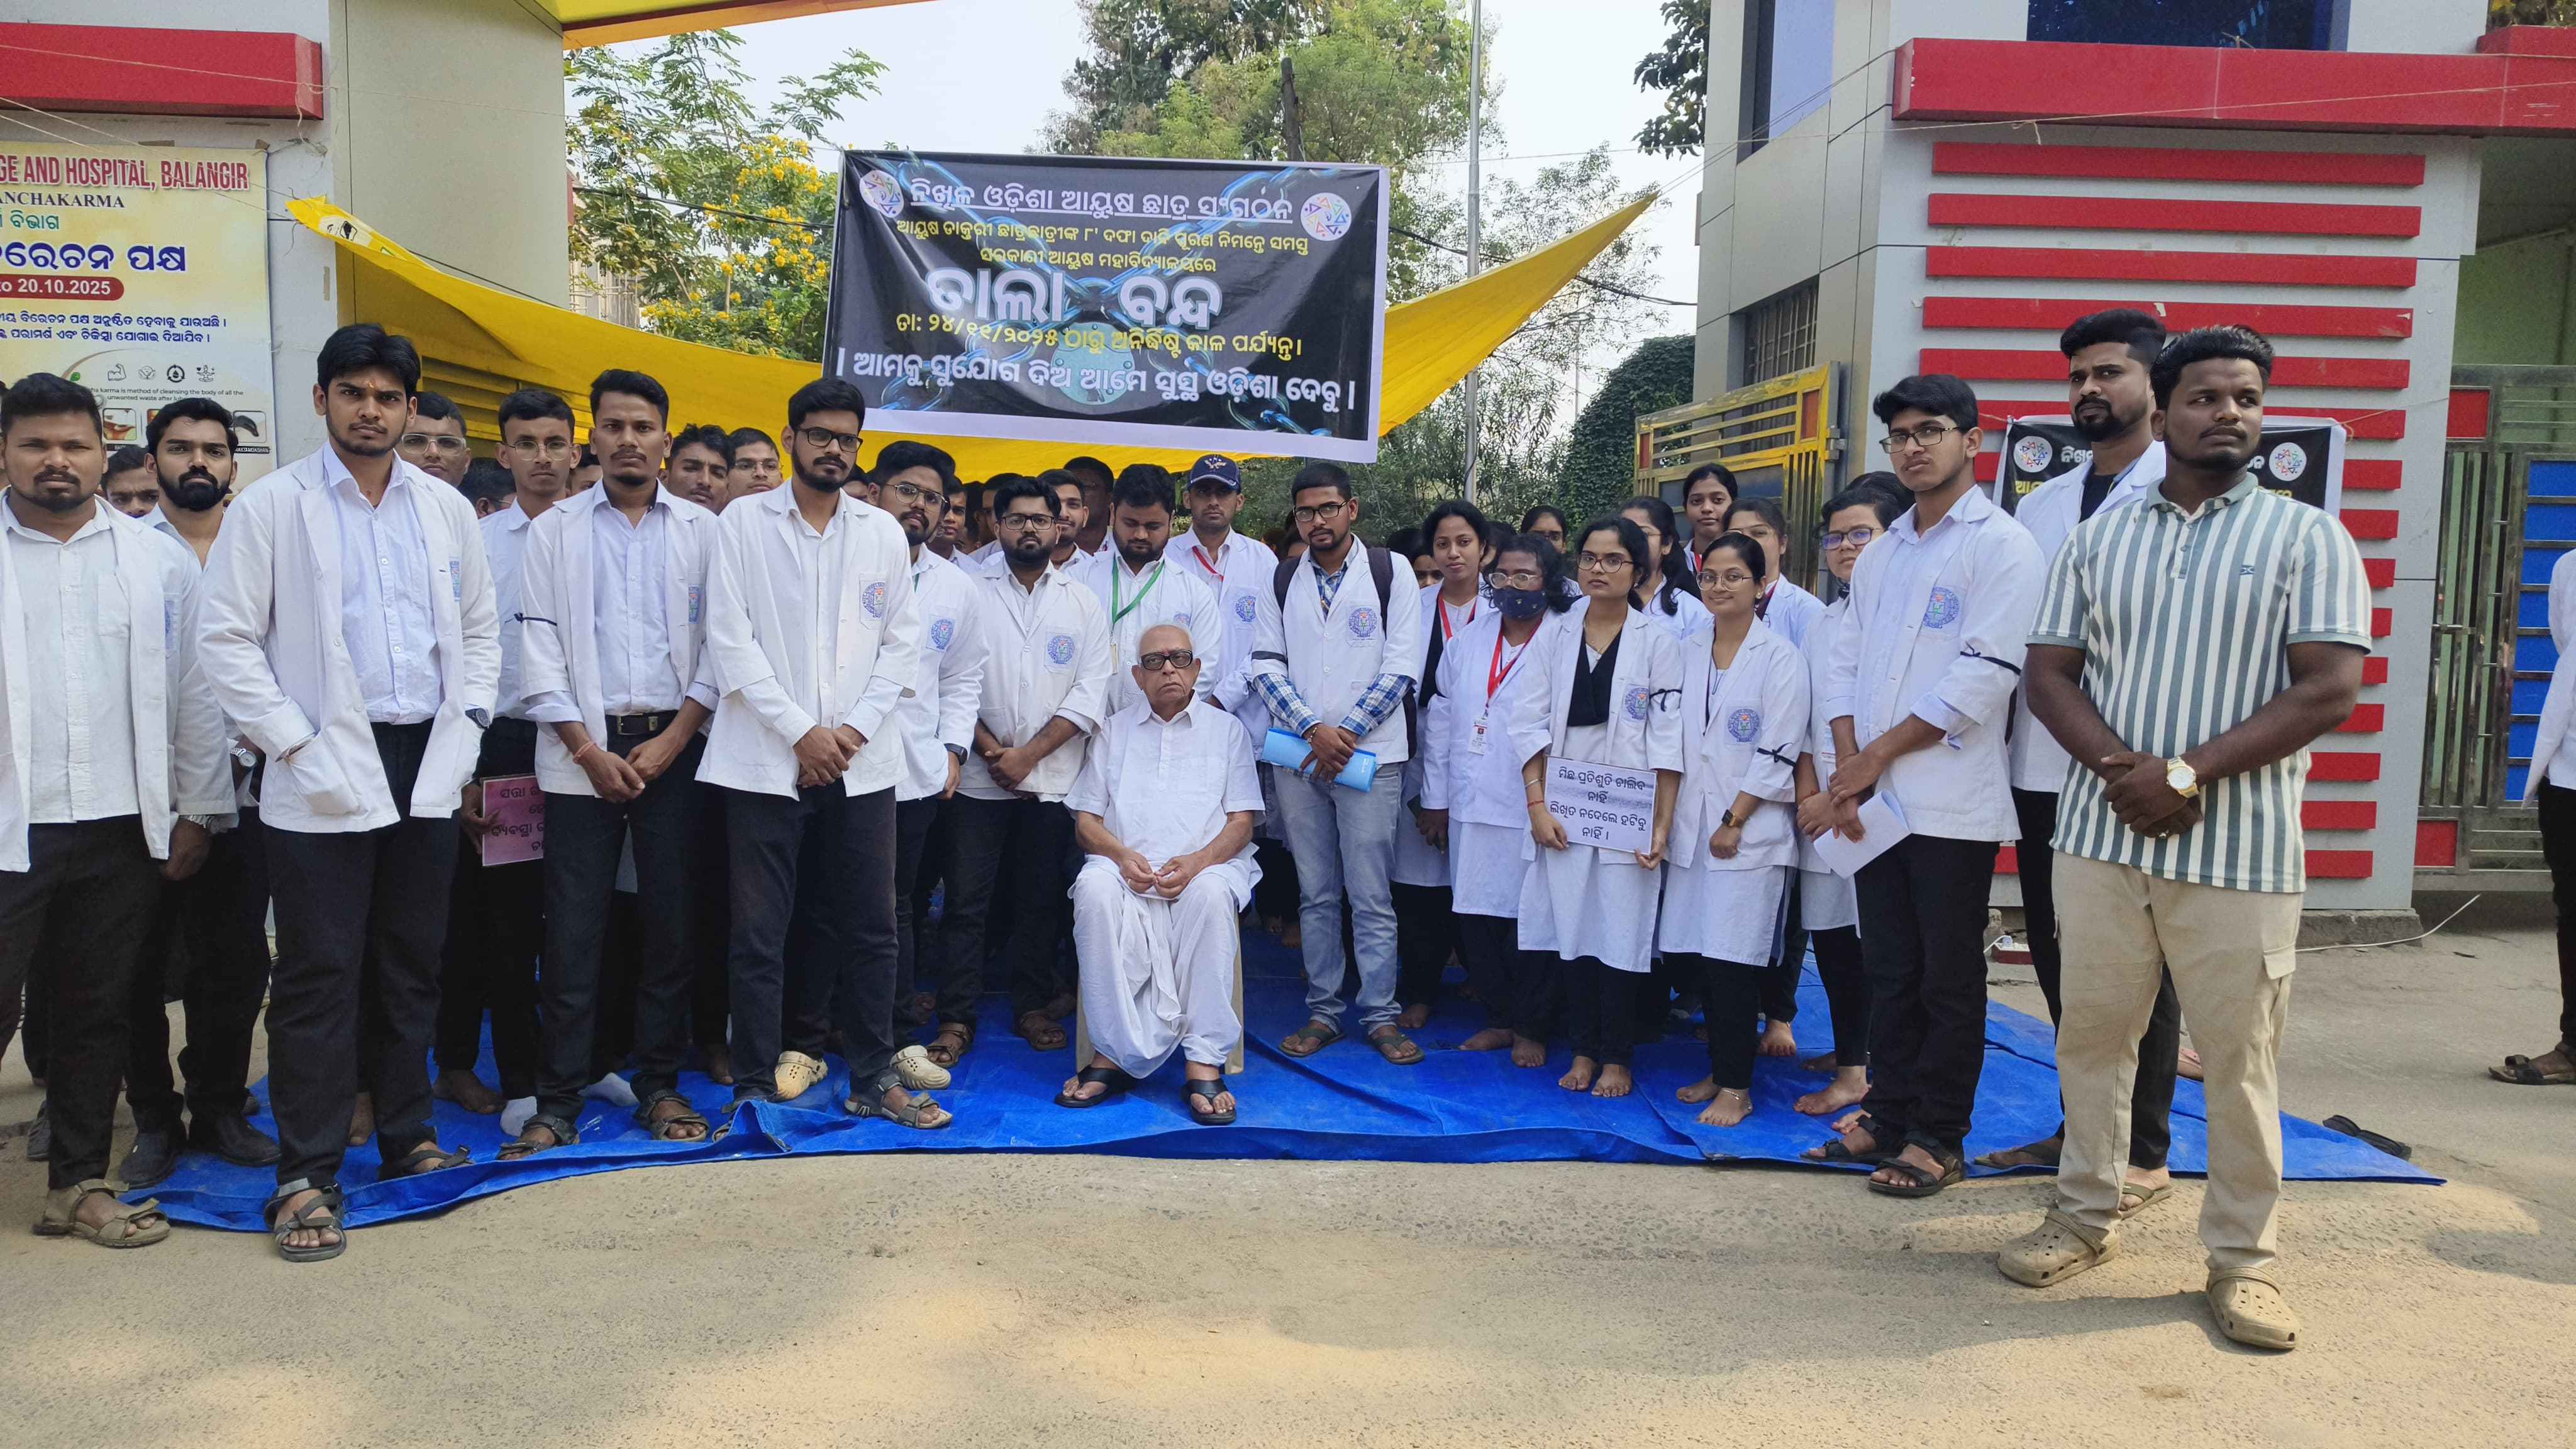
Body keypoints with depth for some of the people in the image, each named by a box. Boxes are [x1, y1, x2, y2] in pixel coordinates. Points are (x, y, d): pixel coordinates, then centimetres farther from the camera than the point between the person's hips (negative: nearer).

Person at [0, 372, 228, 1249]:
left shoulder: (159, 561, 7)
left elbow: (193, 692, 7)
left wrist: (196, 810, 4)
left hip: (123, 826, 2)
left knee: (99, 1014, 10)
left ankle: (80, 1184, 23)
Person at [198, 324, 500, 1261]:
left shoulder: (446, 509, 10)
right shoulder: (271, 506, -1)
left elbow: (480, 630, 15)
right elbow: (228, 640, -4)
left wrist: (466, 729, 4)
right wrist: (297, 747, -11)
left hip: (427, 770, 4)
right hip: (325, 779, -4)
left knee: (411, 966, 12)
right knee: (318, 976, -1)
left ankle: (408, 1137, 25)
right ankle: (307, 1176, 7)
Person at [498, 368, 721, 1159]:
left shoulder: (702, 529, 7)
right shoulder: (553, 530, 8)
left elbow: (718, 644, 2)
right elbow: (539, 647, 3)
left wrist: (673, 739, -7)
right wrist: (588, 749, -6)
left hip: (674, 746, 0)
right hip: (583, 751, 0)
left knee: (669, 920, 5)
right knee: (573, 930, -1)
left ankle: (660, 1086, 16)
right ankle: (557, 1101, 8)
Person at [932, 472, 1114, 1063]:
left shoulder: (1085, 604, 7)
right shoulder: (971, 594, 5)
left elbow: (1090, 694, 0)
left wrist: (1028, 755, -9)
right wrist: (991, 749, -10)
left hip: (1052, 778, 1)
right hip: (979, 778, -1)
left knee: (1040, 899, 9)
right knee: (967, 900, 0)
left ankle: (1034, 1006, 22)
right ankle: (956, 1018, 7)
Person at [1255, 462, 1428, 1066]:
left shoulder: (1390, 573, 1)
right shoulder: (1280, 581, 9)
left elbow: (1401, 666, -4)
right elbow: (1267, 665, 3)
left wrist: (1346, 732, -10)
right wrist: (1314, 729, -10)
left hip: (1370, 754, -3)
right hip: (1298, 755, 3)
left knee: (1371, 892, -2)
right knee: (1315, 892, 9)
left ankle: (1380, 1015, 9)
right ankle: (1322, 1012, 18)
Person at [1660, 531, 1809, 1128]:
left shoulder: (1780, 657, -4)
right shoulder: (1687, 651, 11)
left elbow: (1777, 754, -8)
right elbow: (1669, 738, 12)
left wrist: (1734, 820, -10)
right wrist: (1668, 818, 5)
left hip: (1750, 830, -5)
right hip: (1691, 825, 5)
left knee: (1731, 959, -6)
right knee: (1689, 952, 6)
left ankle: (1736, 1087, 6)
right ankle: (1721, 1067, 22)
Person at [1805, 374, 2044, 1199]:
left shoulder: (2001, 545, -6)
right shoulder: (1880, 556, 16)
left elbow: (1983, 675, -14)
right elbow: (1846, 662, 13)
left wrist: (1878, 756, -12)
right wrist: (1848, 764, -3)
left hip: (1952, 805, -6)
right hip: (1873, 801, 6)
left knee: (1948, 981, 3)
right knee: (1889, 971, 13)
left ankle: (1938, 1139, 12)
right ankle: (1889, 1115, 23)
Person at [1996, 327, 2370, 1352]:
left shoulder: (2307, 538, 1)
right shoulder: (2099, 538, 10)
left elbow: (2329, 691, -8)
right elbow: (2049, 673, 6)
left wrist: (2186, 775, -16)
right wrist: (2122, 768, -12)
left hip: (2240, 848, -2)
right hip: (2103, 836, 3)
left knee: (2241, 1057, 4)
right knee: (2091, 1033, 10)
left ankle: (2244, 1256, 18)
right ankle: (2087, 1215, 26)